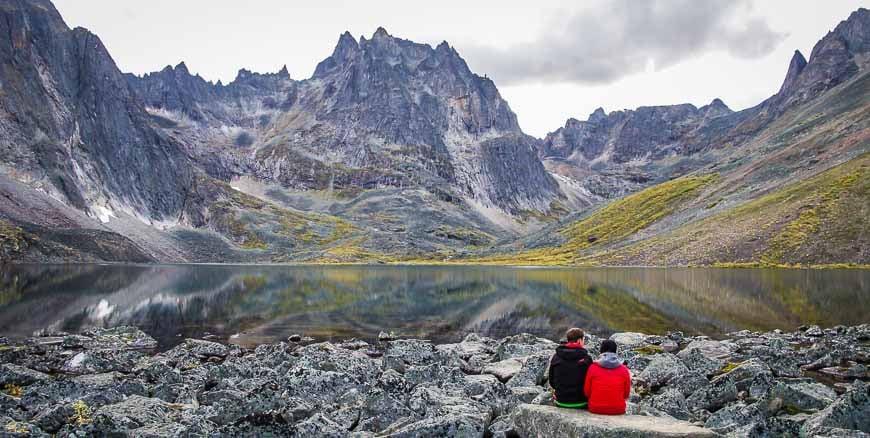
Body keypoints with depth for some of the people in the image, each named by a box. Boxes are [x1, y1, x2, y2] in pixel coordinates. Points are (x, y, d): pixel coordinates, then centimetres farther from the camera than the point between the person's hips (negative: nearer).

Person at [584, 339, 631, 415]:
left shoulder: (593, 368, -6)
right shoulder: (624, 370, -3)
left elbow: (587, 392, 0)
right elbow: (626, 394, 4)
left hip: (595, 409, -1)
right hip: (618, 410, 1)